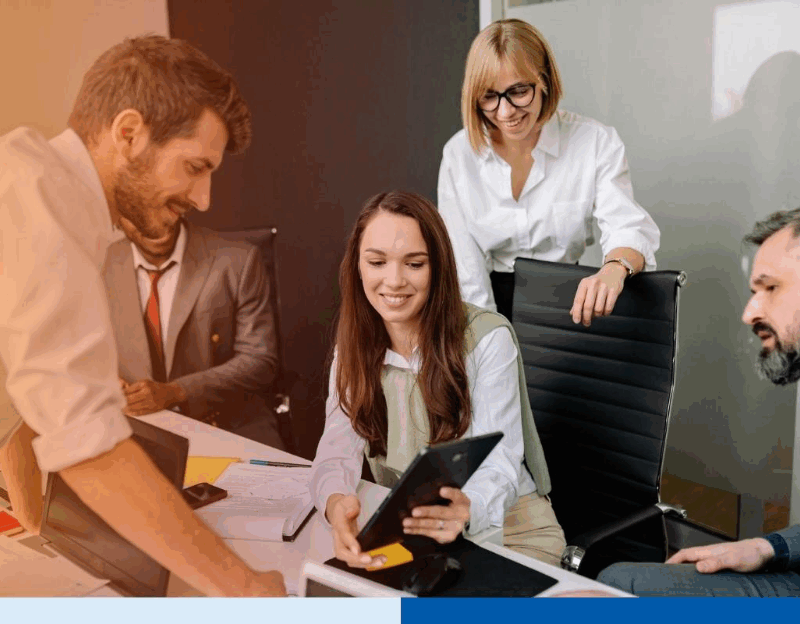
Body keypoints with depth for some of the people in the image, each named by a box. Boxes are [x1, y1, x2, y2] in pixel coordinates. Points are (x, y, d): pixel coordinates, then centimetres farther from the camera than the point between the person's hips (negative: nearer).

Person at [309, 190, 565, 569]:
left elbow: (499, 465, -21)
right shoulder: (355, 346, -2)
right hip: (405, 529, 4)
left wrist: (466, 510, -46)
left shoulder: (488, 339, -16)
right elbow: (338, 449, -14)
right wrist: (336, 502, -39)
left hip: (509, 530, -3)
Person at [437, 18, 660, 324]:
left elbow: (629, 229, -15)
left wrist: (615, 269, -39)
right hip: (493, 302, 0)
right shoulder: (458, 155, -4)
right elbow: (464, 264, -5)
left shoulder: (596, 143, -6)